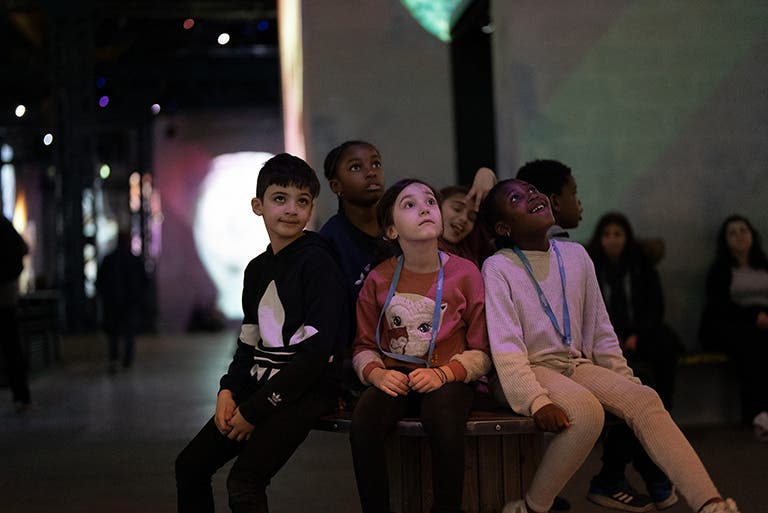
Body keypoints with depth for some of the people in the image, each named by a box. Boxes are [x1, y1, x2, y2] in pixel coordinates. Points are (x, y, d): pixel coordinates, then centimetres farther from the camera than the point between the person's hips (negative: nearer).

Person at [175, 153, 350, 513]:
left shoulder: (317, 262, -11)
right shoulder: (258, 269, 14)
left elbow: (317, 351, -16)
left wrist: (256, 409, -14)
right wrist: (228, 391, -1)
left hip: (307, 390, -8)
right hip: (261, 387, 8)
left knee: (244, 481, -23)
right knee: (190, 465, 6)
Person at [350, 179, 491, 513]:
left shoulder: (465, 274, 0)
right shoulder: (379, 279, 5)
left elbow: (482, 351, 1)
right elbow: (364, 346, 10)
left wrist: (443, 374, -16)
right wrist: (376, 373, -12)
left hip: (447, 380, -2)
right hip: (394, 380, 2)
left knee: (444, 422, -35)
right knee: (363, 423, -29)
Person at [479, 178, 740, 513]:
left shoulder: (576, 255, 9)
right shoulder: (498, 268, -7)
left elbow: (600, 331, 14)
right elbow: (505, 347, -15)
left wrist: (626, 383, 7)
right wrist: (537, 402, -27)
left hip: (577, 364, 6)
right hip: (530, 370, -5)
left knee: (644, 398, -18)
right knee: (586, 410, -33)